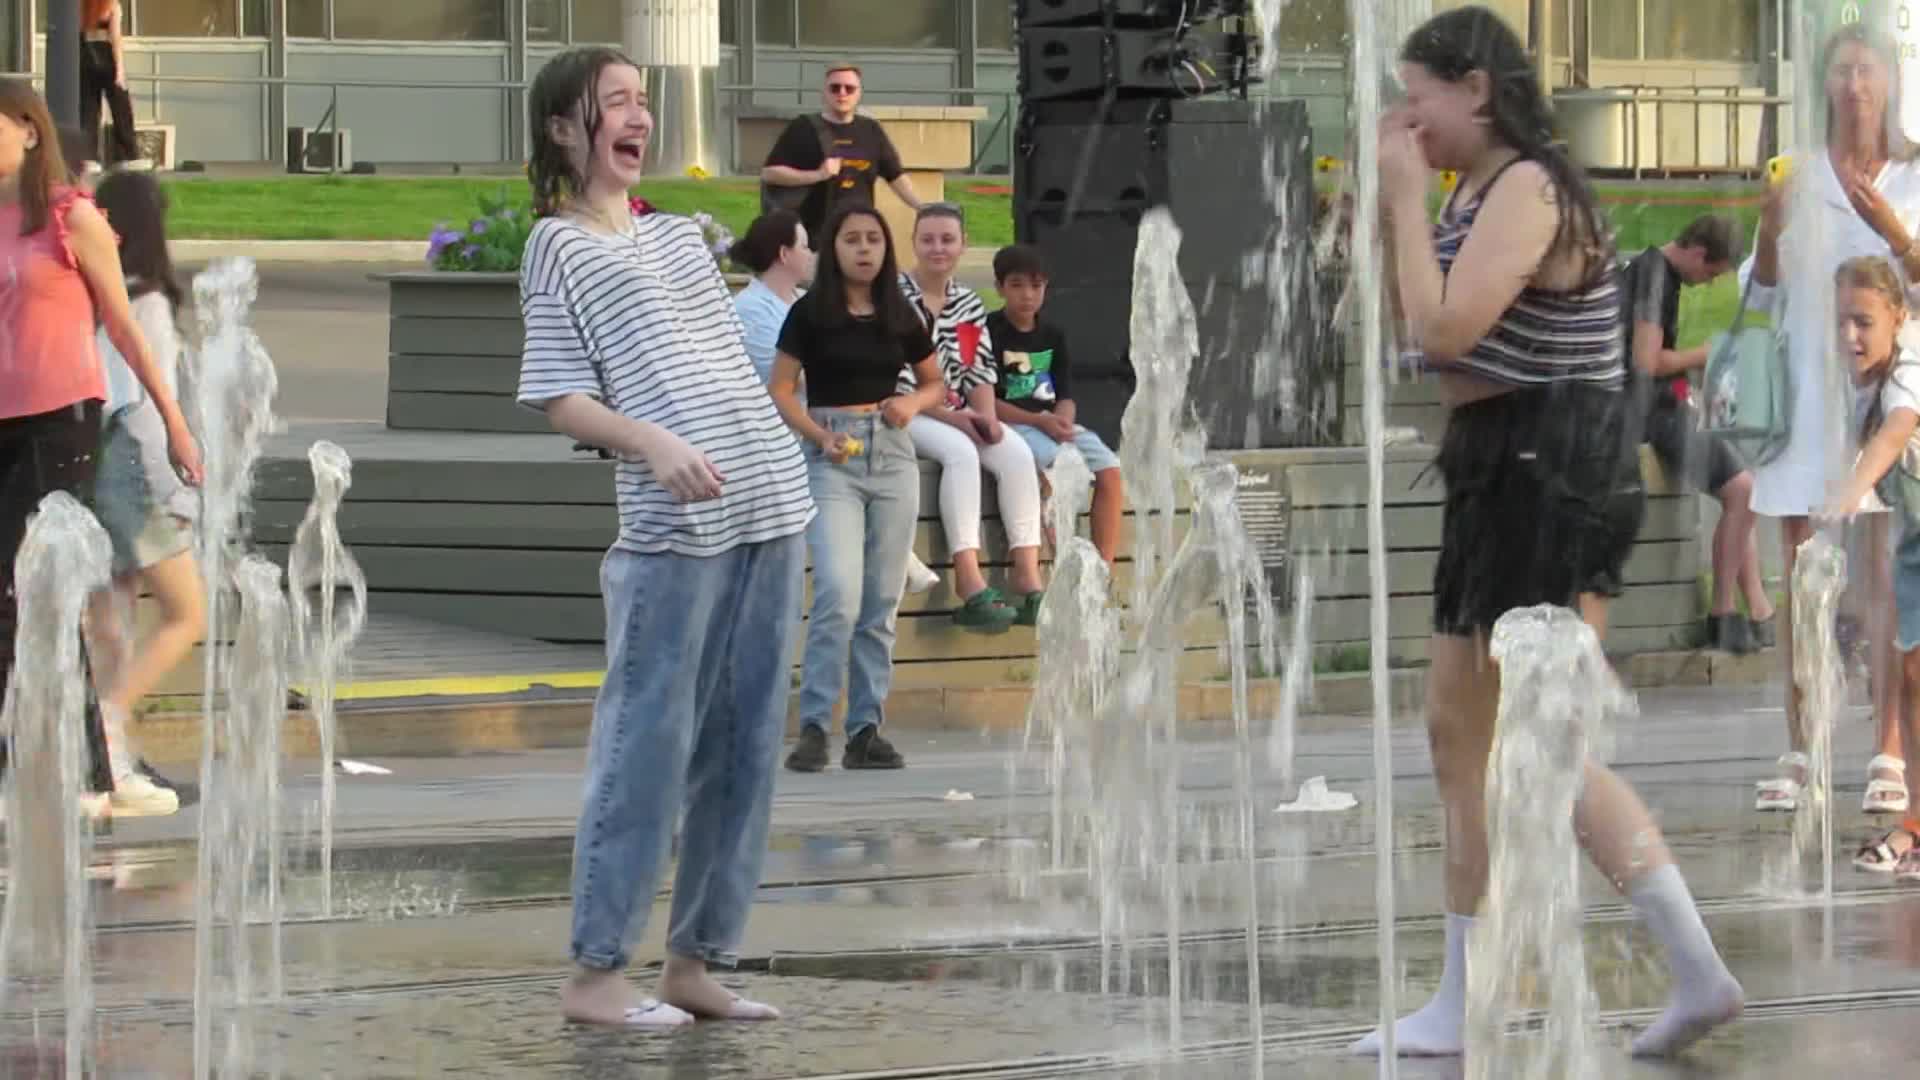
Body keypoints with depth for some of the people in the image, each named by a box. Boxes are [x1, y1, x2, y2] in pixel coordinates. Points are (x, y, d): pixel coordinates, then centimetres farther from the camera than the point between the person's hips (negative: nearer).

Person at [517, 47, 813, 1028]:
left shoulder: (681, 237, 21)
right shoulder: (559, 246, 1)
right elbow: (556, 397, -5)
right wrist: (653, 442, -22)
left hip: (768, 514, 7)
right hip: (671, 528, -7)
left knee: (742, 750, 7)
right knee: (647, 745, -7)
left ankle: (695, 957, 14)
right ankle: (595, 971, -2)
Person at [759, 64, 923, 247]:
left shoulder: (871, 131, 11)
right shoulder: (804, 129, 0)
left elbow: (896, 176, 14)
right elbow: (768, 173, -5)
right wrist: (817, 175, -15)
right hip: (814, 237, -4)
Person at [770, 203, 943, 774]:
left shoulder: (900, 317, 9)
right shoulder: (811, 313, -1)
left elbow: (934, 383, 20)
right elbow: (780, 390, 0)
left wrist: (912, 403, -2)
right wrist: (821, 436, -15)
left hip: (892, 454, 4)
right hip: (831, 460, -4)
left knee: (882, 603, 4)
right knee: (839, 595, -17)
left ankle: (866, 729, 10)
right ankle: (813, 726, -11)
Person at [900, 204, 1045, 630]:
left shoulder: (969, 304, 13)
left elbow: (980, 371, 11)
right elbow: (891, 377, -14)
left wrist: (986, 415, -10)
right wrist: (950, 417, -18)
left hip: (959, 415, 6)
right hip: (908, 415, -6)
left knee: (1016, 453, -19)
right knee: (961, 452, -34)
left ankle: (1027, 577, -23)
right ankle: (969, 581, -38)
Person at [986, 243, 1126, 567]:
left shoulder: (1053, 336, 17)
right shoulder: (990, 333, -2)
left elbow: (1065, 396, 11)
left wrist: (1061, 420, -13)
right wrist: (1039, 422, -18)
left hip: (1052, 422, 6)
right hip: (1011, 424, -6)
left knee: (1111, 471, -17)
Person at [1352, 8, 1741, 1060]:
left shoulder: (1527, 191, -17)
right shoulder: (1481, 193, 15)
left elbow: (1444, 331, -25)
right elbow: (1418, 328, 15)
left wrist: (1408, 200, -16)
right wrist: (1398, 203, 7)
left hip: (1552, 473, -11)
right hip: (1507, 477, 11)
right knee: (1457, 726, 13)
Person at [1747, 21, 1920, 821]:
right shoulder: (1797, 177, 10)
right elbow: (1760, 294, 11)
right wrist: (1769, 231, -9)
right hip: (1804, 392, 2)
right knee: (1801, 573, 0)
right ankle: (1798, 754, 2)